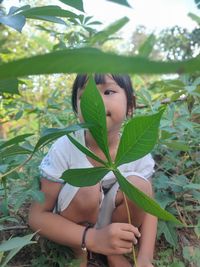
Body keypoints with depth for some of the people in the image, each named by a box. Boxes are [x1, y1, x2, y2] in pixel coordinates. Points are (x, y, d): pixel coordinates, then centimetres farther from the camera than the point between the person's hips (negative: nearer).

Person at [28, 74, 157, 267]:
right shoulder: (63, 149, -24)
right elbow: (37, 215, -20)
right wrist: (92, 238, -35)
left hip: (117, 224, 2)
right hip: (72, 229, -2)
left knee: (138, 185, -25)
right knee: (88, 187, -32)